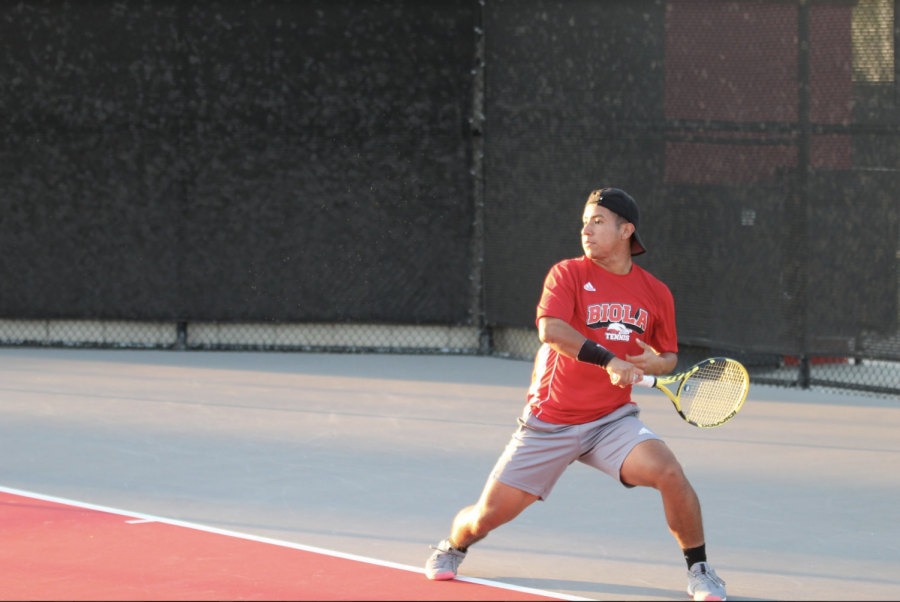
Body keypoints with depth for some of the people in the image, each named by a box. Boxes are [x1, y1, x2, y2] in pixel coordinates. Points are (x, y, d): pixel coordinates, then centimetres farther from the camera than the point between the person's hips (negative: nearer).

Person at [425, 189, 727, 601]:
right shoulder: (567, 274, -7)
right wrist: (607, 359, -34)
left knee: (669, 473, -26)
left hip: (611, 420, 1)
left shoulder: (656, 294, 3)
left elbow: (669, 355, 16)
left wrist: (655, 363, -8)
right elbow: (551, 330, -24)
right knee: (489, 514, -2)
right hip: (549, 423, -1)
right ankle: (452, 549, 35)